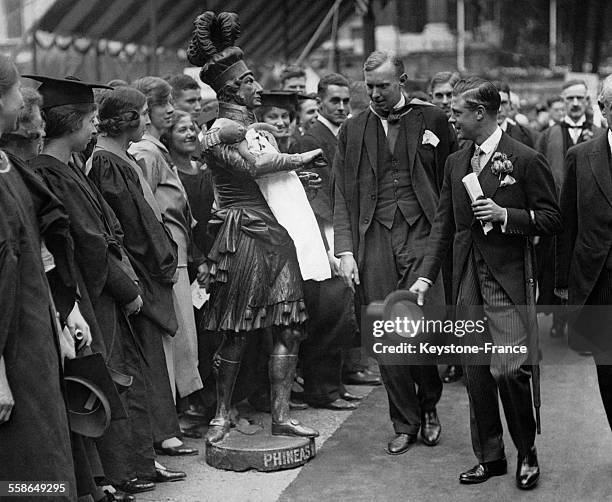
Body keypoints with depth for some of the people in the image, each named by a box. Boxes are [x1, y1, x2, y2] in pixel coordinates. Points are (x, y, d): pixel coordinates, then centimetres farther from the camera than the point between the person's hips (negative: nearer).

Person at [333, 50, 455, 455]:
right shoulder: (352, 130, 13)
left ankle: (429, 403, 16)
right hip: (375, 240, 2)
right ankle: (405, 422, 18)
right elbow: (343, 196, 10)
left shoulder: (433, 121, 7)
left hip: (424, 235, -2)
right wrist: (345, 250, 1)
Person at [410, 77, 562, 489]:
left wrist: (506, 215, -17)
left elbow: (552, 220, -4)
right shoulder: (455, 163, 12)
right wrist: (426, 276, 5)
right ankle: (490, 457, 21)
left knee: (510, 369, -10)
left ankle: (527, 454, 11)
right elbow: (444, 224, 14)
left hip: (509, 283, -6)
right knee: (476, 373, 9)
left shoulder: (526, 160, -6)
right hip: (468, 283, 6)